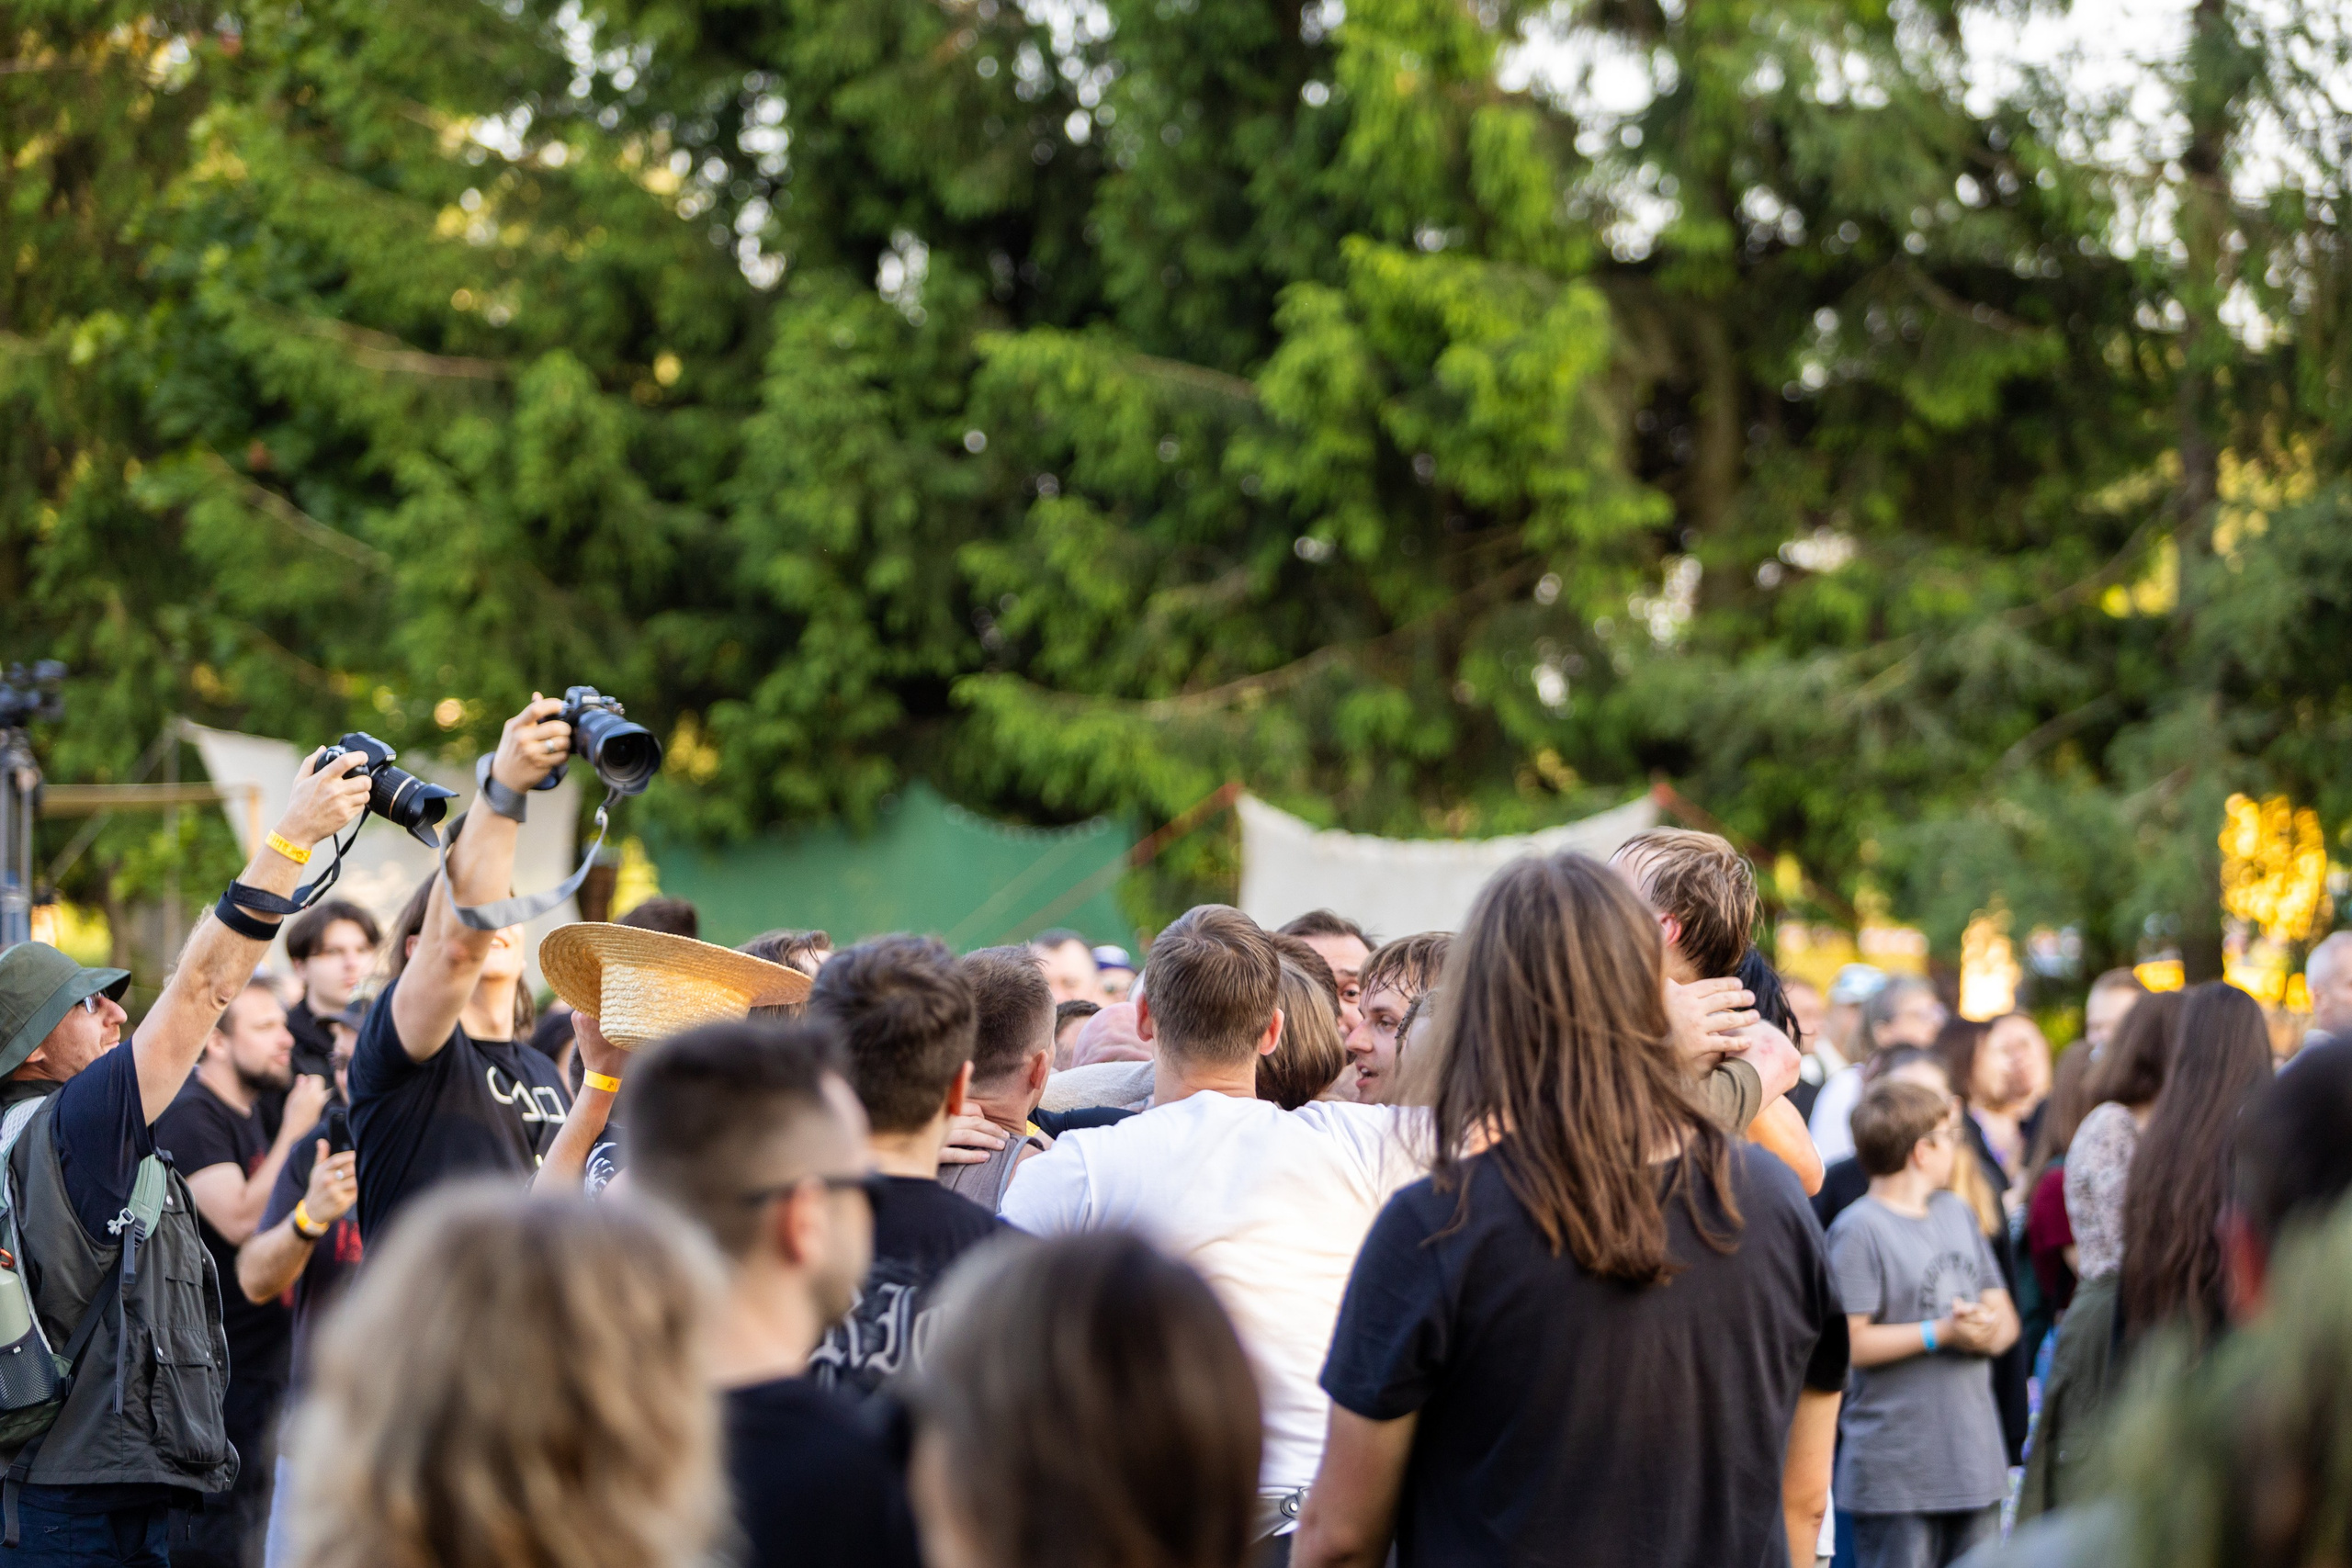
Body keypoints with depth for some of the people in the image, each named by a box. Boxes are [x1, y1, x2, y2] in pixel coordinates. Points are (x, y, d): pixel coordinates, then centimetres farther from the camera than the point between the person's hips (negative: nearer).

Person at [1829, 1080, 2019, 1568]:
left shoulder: (1958, 1214, 15)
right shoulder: (1859, 1229, -11)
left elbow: (2004, 1316, 18)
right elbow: (1847, 1343, -17)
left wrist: (1990, 1331, -6)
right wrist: (1941, 1332, -18)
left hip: (1975, 1455, 8)